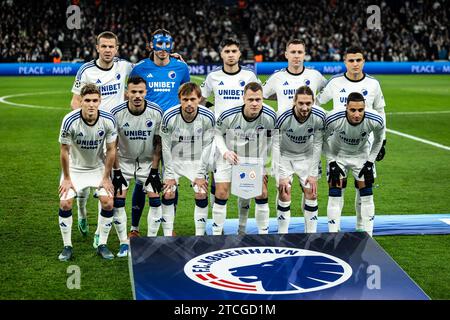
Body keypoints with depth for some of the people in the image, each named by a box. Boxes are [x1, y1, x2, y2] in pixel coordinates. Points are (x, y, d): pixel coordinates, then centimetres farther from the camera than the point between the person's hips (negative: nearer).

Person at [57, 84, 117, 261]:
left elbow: (111, 150, -9)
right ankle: (67, 246, 4)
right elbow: (64, 151, -15)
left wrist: (106, 177, -6)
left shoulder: (108, 120, -22)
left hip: (98, 167, 1)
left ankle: (102, 245, 6)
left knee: (108, 202, -12)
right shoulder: (70, 121, -27)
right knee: (65, 203, -13)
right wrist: (66, 178, -9)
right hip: (74, 168, -1)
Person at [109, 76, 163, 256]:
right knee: (118, 199, -10)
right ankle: (124, 243, 4)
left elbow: (158, 143, -7)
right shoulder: (117, 113, -19)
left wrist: (154, 171, -9)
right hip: (124, 161, 0)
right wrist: (116, 172, -11)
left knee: (155, 199, -9)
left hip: (148, 161, 1)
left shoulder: (156, 112, -17)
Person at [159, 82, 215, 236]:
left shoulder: (208, 117, -20)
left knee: (202, 196, -8)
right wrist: (169, 174, -10)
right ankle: (167, 236, 4)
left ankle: (200, 236, 5)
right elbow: (166, 147, -12)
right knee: (168, 195, -8)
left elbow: (206, 147, -10)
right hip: (174, 160, 0)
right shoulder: (169, 117, -23)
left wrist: (201, 174, -10)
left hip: (197, 161, 1)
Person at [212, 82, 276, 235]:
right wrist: (225, 152, -21)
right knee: (221, 194, -6)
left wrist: (266, 161, 2)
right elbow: (217, 133, -7)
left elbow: (270, 137, 1)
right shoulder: (229, 115, -25)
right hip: (230, 156, -1)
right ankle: (216, 233, 9)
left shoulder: (270, 116, -18)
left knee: (262, 194, -3)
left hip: (256, 158, 2)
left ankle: (264, 233, 14)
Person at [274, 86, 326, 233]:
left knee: (311, 194, -1)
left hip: (307, 156, 2)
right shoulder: (284, 118, -32)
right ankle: (282, 235, 2)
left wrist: (313, 174, -12)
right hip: (285, 156, -2)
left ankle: (311, 234, 10)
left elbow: (317, 145, -13)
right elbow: (276, 145, -23)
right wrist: (280, 176, -22)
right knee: (284, 194, -9)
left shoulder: (319, 117, -25)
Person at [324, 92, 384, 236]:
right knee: (334, 195, -7)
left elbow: (378, 140, -4)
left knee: (367, 196, 0)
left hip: (362, 155, 1)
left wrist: (370, 163, -8)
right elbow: (323, 139, -11)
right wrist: (332, 163, -14)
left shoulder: (375, 120, -29)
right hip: (338, 154, -1)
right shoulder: (333, 119, -33)